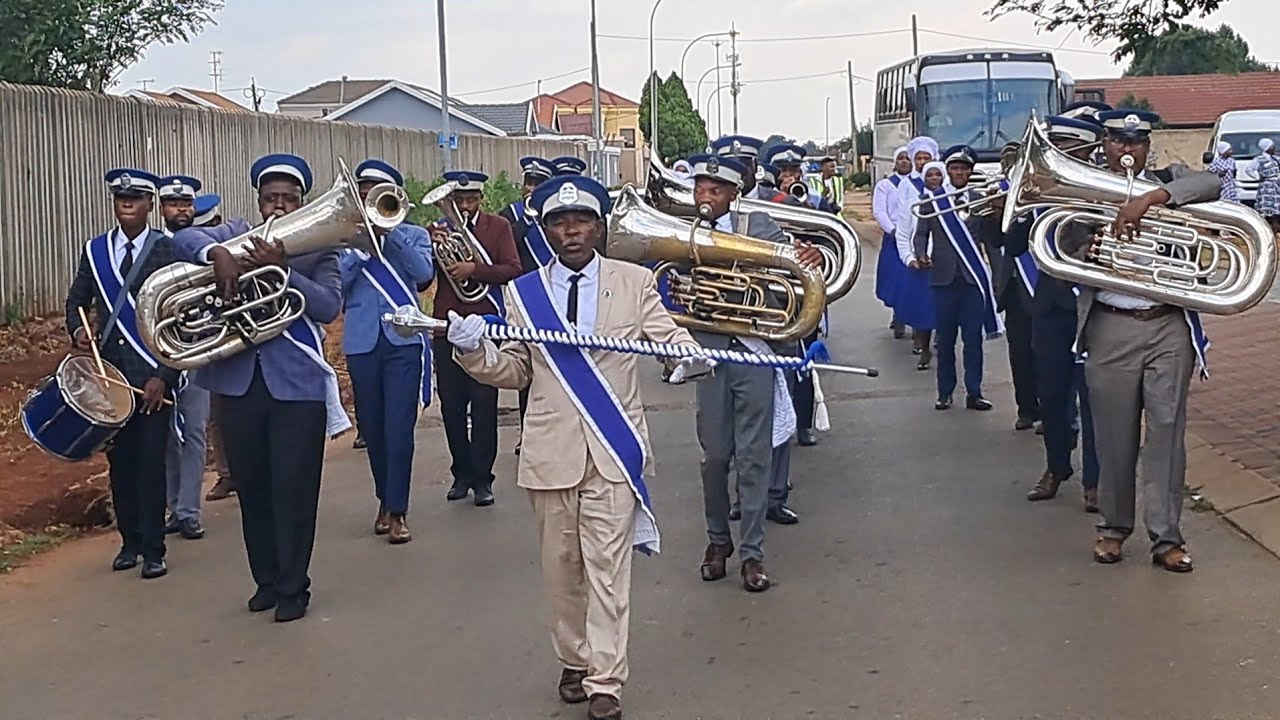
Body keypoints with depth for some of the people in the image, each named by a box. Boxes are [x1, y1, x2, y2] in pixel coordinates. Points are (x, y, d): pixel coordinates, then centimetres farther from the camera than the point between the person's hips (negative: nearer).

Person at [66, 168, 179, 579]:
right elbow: (76, 301, 17)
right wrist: (78, 329, -6)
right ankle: (129, 541, 22)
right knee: (119, 460, 9)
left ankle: (153, 550, 5)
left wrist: (163, 375, -14)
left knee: (151, 462, -3)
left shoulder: (168, 251, -4)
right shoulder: (94, 251, 9)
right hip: (109, 373, 4)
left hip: (154, 375, -4)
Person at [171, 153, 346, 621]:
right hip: (238, 382, 3)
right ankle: (266, 580, 25)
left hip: (297, 384, -3)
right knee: (252, 491, 11)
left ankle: (293, 587, 10)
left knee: (294, 491, -1)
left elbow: (329, 306, -12)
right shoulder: (237, 234, 10)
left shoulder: (318, 250, 3)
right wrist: (217, 252, -27)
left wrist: (282, 269, -23)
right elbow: (184, 239, -7)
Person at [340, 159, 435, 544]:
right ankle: (385, 500, 25)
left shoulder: (412, 235, 7)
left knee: (399, 428, -7)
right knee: (372, 429, 9)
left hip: (404, 340, -2)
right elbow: (336, 283, -5)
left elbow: (425, 272, -13)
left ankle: (396, 512, -2)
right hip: (361, 342, 2)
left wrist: (389, 231, -17)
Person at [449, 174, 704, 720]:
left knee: (607, 568, -2)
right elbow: (514, 371, 8)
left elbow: (671, 337, 1)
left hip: (614, 449, -2)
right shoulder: (522, 293, 6)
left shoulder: (635, 283, 2)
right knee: (561, 566, 12)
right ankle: (574, 662, 29)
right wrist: (472, 349, -10)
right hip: (552, 451, 2)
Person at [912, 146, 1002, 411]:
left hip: (973, 277, 0)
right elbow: (922, 232, 6)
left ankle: (974, 393, 8)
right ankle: (944, 392, 14)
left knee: (973, 338, 2)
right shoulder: (932, 198, 5)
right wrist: (921, 254, -13)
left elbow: (989, 236, 5)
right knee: (945, 338, 6)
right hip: (944, 276, 0)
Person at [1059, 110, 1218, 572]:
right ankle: (1114, 525, 22)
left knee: (1167, 432, 1)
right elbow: (1065, 260, 2)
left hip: (1170, 328, 0)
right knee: (1115, 435, 7)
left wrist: (1150, 198, -26)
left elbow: (1211, 185, -14)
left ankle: (1166, 537, 8)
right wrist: (1088, 253, -20)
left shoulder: (1169, 181, 8)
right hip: (1111, 329, 0)